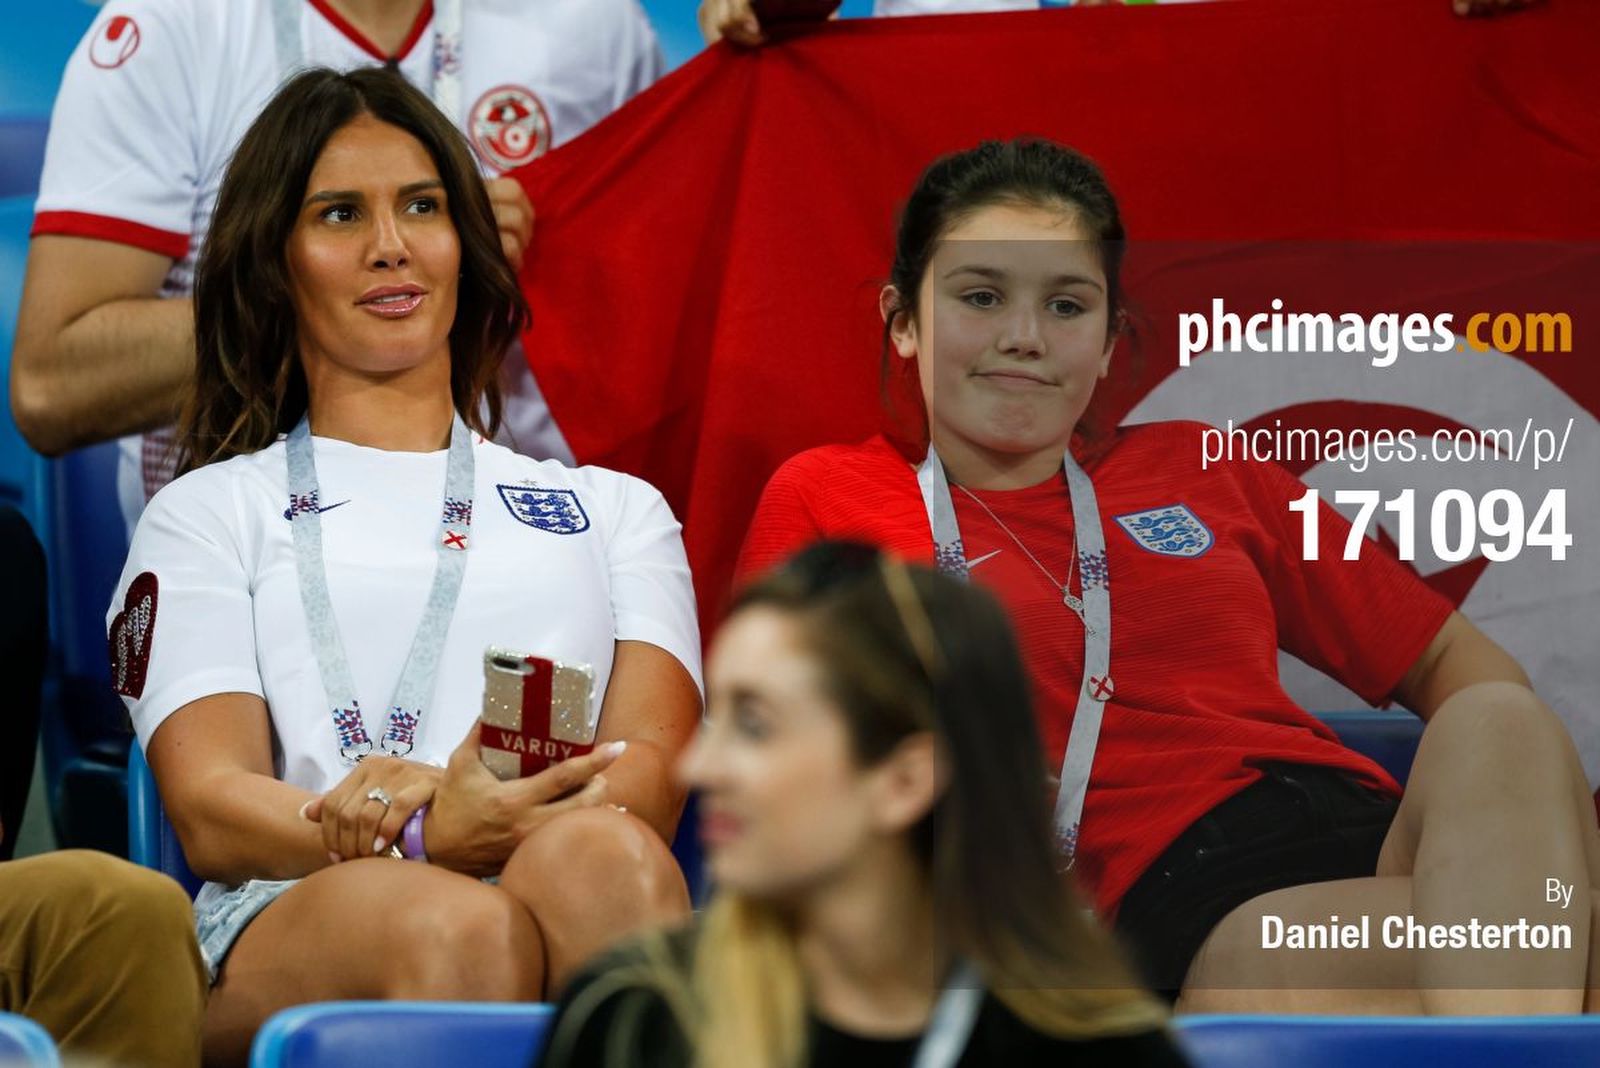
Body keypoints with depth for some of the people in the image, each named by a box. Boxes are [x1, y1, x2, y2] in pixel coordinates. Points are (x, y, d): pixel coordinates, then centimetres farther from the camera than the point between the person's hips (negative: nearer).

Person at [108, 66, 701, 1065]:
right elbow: (211, 812, 7)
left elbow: (650, 769, 12)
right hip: (294, 922, -1)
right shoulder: (210, 515, 25)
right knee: (452, 925, -40)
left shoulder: (614, 506, 31)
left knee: (605, 861, -38)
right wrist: (426, 841, -16)